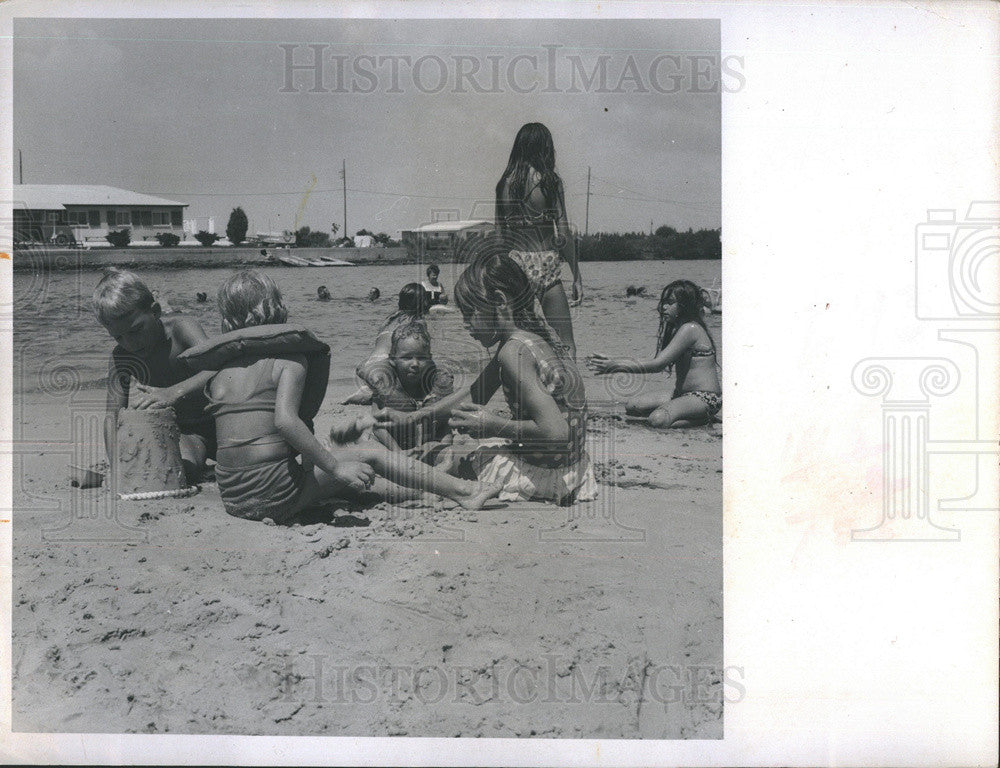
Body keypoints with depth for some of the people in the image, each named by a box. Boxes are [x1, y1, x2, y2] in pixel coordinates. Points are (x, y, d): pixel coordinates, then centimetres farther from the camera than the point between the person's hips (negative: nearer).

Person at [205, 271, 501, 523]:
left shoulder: (218, 372, 11)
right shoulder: (289, 359, -5)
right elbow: (284, 420, -21)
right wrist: (336, 468, -16)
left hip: (232, 500, 6)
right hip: (275, 500, -6)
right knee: (373, 454, 9)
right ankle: (465, 491, 14)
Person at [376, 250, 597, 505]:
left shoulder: (513, 351, -22)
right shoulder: (530, 339, 8)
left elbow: (557, 432, -30)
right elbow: (473, 395, 20)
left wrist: (495, 426, -17)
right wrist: (408, 417, 16)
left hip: (545, 474, -9)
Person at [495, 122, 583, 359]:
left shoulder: (504, 182, 6)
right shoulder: (550, 180, -4)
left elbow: (500, 233, 8)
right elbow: (563, 234, -7)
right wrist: (577, 276, -1)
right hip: (545, 265, -4)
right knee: (566, 347, 1)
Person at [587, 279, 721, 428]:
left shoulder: (690, 329, -16)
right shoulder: (677, 329, 16)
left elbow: (658, 364, -21)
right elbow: (656, 361, 11)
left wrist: (617, 366, -18)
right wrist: (615, 363, 3)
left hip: (705, 399, -10)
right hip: (684, 394, 10)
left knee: (658, 420, -34)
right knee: (632, 406, -1)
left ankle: (701, 420, -6)